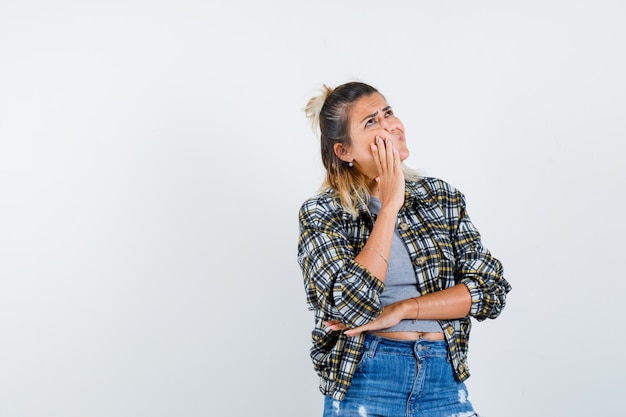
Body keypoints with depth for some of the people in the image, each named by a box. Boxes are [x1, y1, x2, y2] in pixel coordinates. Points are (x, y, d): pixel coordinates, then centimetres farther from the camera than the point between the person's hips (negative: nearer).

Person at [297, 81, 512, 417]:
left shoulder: (441, 196, 4)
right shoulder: (321, 213, -5)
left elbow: (491, 290, -2)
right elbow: (352, 306, -19)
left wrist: (401, 309, -13)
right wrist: (390, 205, -15)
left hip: (445, 380, 3)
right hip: (364, 382, -2)